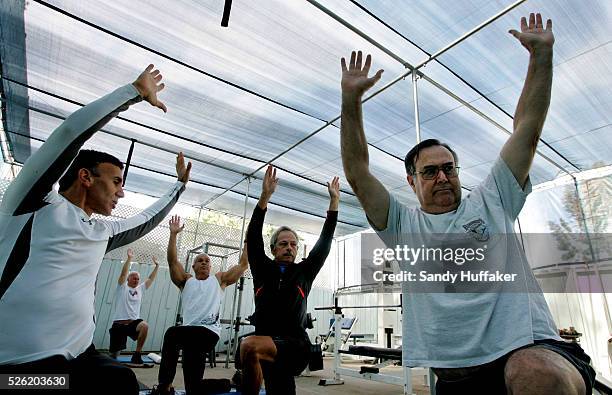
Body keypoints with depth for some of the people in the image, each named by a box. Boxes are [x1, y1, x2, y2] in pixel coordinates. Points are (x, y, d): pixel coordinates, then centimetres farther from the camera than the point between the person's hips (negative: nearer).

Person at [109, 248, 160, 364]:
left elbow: (151, 279, 14)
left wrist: (157, 265, 7)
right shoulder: (122, 287, 2)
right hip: (119, 324, -3)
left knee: (144, 326, -33)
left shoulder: (140, 289, 14)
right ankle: (113, 350, 43)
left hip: (134, 322, 3)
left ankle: (137, 355, -19)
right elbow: (123, 273, -12)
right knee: (114, 355, 3)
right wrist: (129, 258, -20)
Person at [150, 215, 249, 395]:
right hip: (190, 330, 4)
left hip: (210, 330, -4)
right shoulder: (186, 280, 21)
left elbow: (243, 264, 15)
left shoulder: (219, 279, 18)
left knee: (172, 333, -26)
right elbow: (172, 261, 9)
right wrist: (173, 234, 3)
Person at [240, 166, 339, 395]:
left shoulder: (304, 272, 9)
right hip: (268, 347, 3)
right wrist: (265, 196, -12)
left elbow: (324, 241, 6)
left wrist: (334, 200, 3)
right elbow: (253, 237, -1)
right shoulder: (263, 269, 10)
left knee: (250, 346, -29)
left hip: (295, 346, -3)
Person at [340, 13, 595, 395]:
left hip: (529, 349, -1)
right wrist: (351, 99, -2)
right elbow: (357, 173, 2)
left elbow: (527, 129, 9)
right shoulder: (403, 226, 9)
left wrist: (541, 53, 7)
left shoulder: (491, 201, 12)